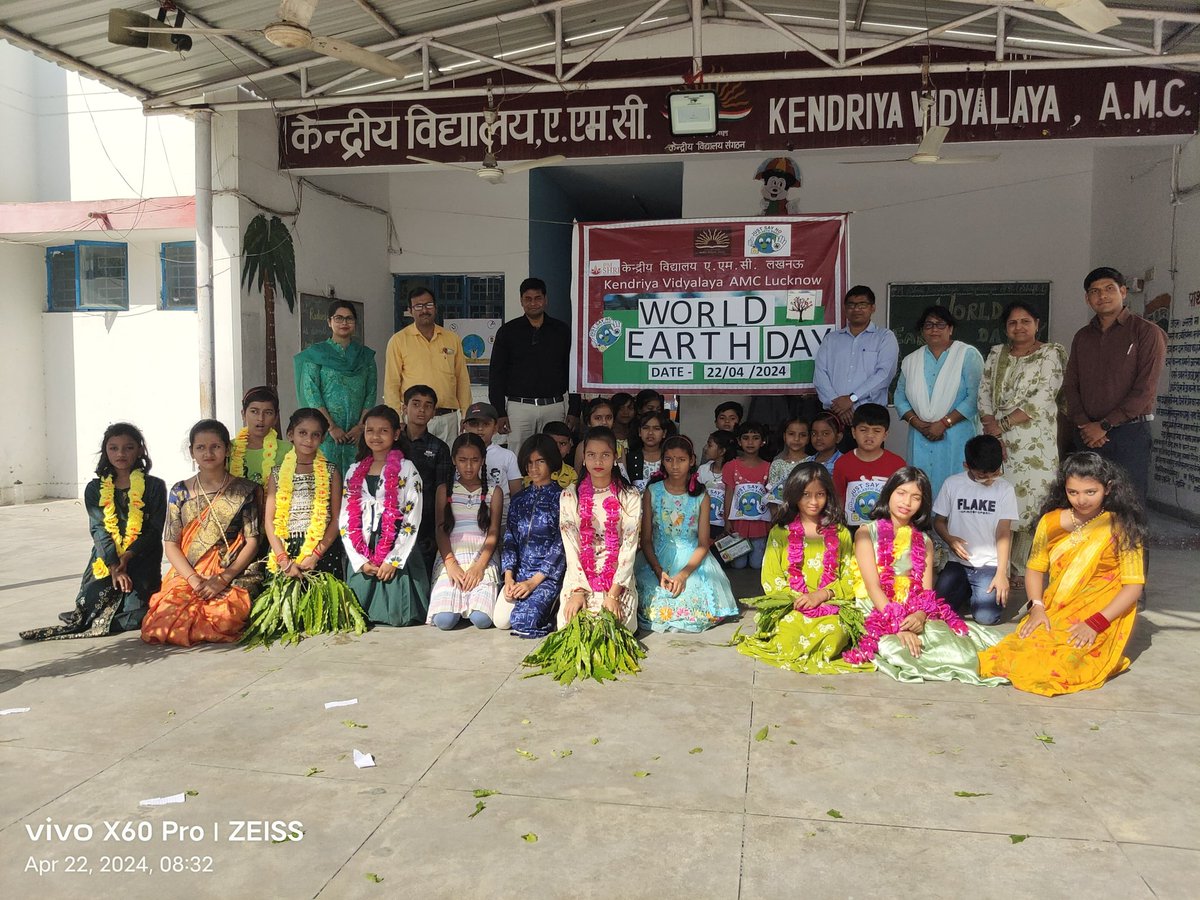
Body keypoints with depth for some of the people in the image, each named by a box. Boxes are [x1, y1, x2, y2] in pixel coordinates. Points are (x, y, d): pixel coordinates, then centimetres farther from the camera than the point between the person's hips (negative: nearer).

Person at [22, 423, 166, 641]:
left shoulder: (154, 487, 4)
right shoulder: (95, 489, 10)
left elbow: (154, 531, -2)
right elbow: (98, 529, -1)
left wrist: (126, 557, -16)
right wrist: (114, 565, -16)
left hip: (141, 560, -2)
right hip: (106, 561, 2)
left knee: (135, 616, -21)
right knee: (92, 604, -19)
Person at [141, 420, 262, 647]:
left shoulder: (243, 491, 6)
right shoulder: (180, 492, 11)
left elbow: (252, 542, 0)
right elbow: (170, 544, 6)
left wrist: (223, 579, -12)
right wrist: (193, 579, -11)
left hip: (232, 575, -2)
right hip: (187, 575, 2)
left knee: (225, 618, -32)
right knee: (158, 626, -23)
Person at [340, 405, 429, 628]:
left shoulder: (406, 470, -1)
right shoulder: (354, 472, 11)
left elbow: (412, 520, -6)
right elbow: (345, 519, 7)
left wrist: (393, 560, -12)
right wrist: (360, 560, -4)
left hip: (397, 555, -3)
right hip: (361, 557, 4)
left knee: (398, 617, -7)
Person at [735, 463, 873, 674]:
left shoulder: (840, 533, 15)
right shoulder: (780, 532, 13)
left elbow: (849, 580, 8)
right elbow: (770, 579, 5)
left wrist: (822, 595, -10)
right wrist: (796, 598, -12)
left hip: (830, 606, 1)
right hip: (789, 607, -1)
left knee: (832, 639, -33)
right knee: (787, 641, -33)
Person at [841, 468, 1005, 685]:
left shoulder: (924, 542, 18)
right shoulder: (867, 533, 5)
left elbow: (927, 592, 6)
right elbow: (873, 587, -7)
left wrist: (920, 616, -17)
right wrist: (898, 625, -20)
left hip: (915, 616, 3)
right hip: (877, 615, -2)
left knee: (961, 652, -26)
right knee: (898, 651, -34)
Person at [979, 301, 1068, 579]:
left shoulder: (1050, 354, 1)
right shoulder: (996, 354, 15)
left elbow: (1041, 400, -9)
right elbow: (984, 393, 9)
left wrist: (1002, 425, -11)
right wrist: (990, 430, -5)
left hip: (1034, 445, -4)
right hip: (998, 442, 4)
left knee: (1028, 500, -5)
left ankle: (1020, 569, 4)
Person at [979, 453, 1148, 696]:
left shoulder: (1121, 528, -4)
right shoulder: (1051, 522, 5)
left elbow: (1134, 585, -7)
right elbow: (1035, 568, 10)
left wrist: (1096, 623, -17)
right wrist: (1037, 607, -9)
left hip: (1103, 618, -2)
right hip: (1054, 615, 2)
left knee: (1064, 662, -27)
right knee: (1020, 650, -25)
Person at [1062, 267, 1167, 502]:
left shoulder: (1147, 332, -2)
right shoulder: (1082, 337, 15)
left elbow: (1145, 389, -10)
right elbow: (1070, 385, 11)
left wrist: (1104, 425, -12)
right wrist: (1083, 424, -5)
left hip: (1129, 432, -4)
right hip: (1087, 435, 5)